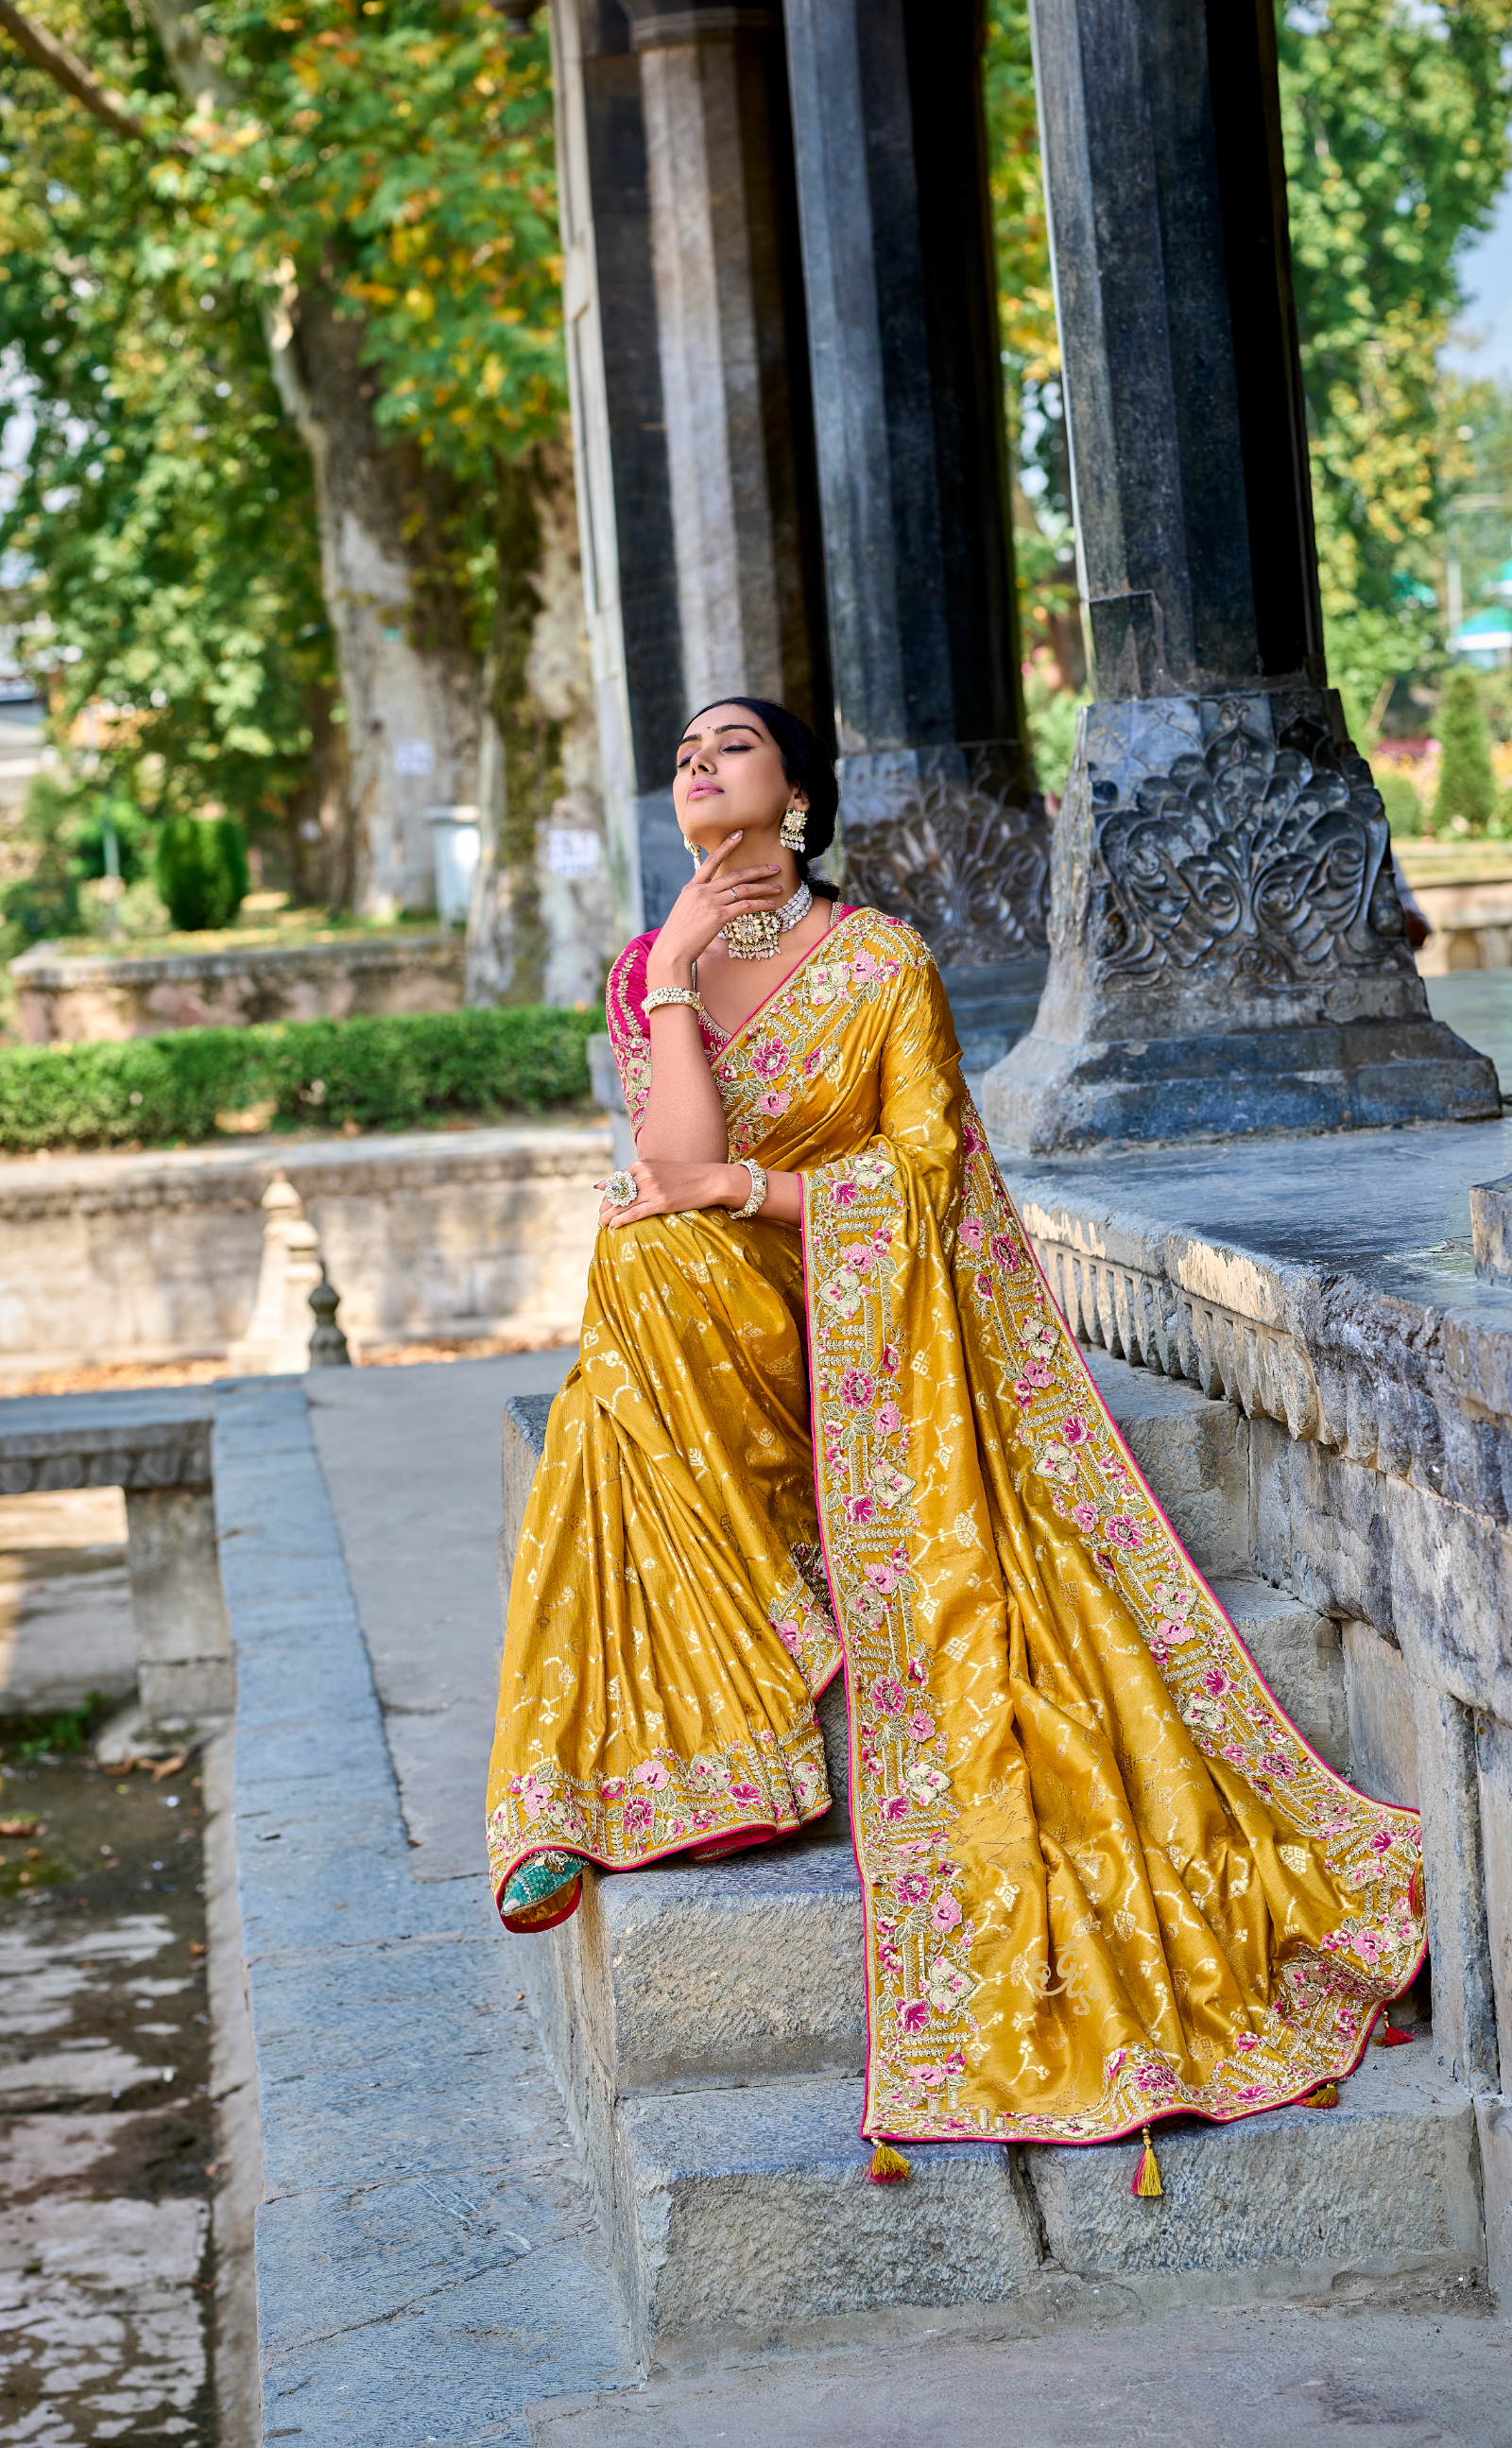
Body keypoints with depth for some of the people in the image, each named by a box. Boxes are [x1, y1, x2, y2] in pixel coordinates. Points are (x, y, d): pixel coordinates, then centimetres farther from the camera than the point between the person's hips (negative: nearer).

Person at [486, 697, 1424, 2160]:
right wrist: (676, 976, -13)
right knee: (618, 1396, -31)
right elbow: (677, 1167, -9)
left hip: (879, 1315, -2)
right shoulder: (643, 972, 6)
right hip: (726, 1335, 2)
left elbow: (927, 1161, -6)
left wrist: (749, 1185, -13)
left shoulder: (883, 964, -1)